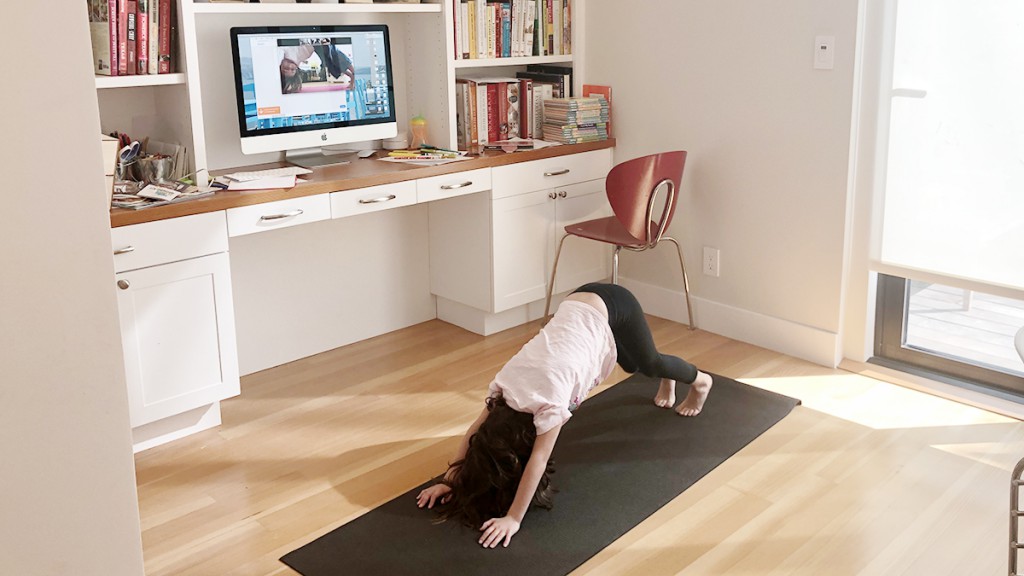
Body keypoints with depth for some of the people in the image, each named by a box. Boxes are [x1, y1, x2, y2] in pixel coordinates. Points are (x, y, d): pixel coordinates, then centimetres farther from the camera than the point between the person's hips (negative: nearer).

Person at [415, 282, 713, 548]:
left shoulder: (549, 396, -36)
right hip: (579, 304, 5)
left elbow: (539, 459, -36)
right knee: (633, 366, 29)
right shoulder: (506, 383, -19)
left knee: (647, 363, 22)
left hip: (612, 306, -5)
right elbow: (474, 432, -12)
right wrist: (449, 480, -17)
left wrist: (513, 519, -37)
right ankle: (668, 381, 62)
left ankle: (700, 381, 52)